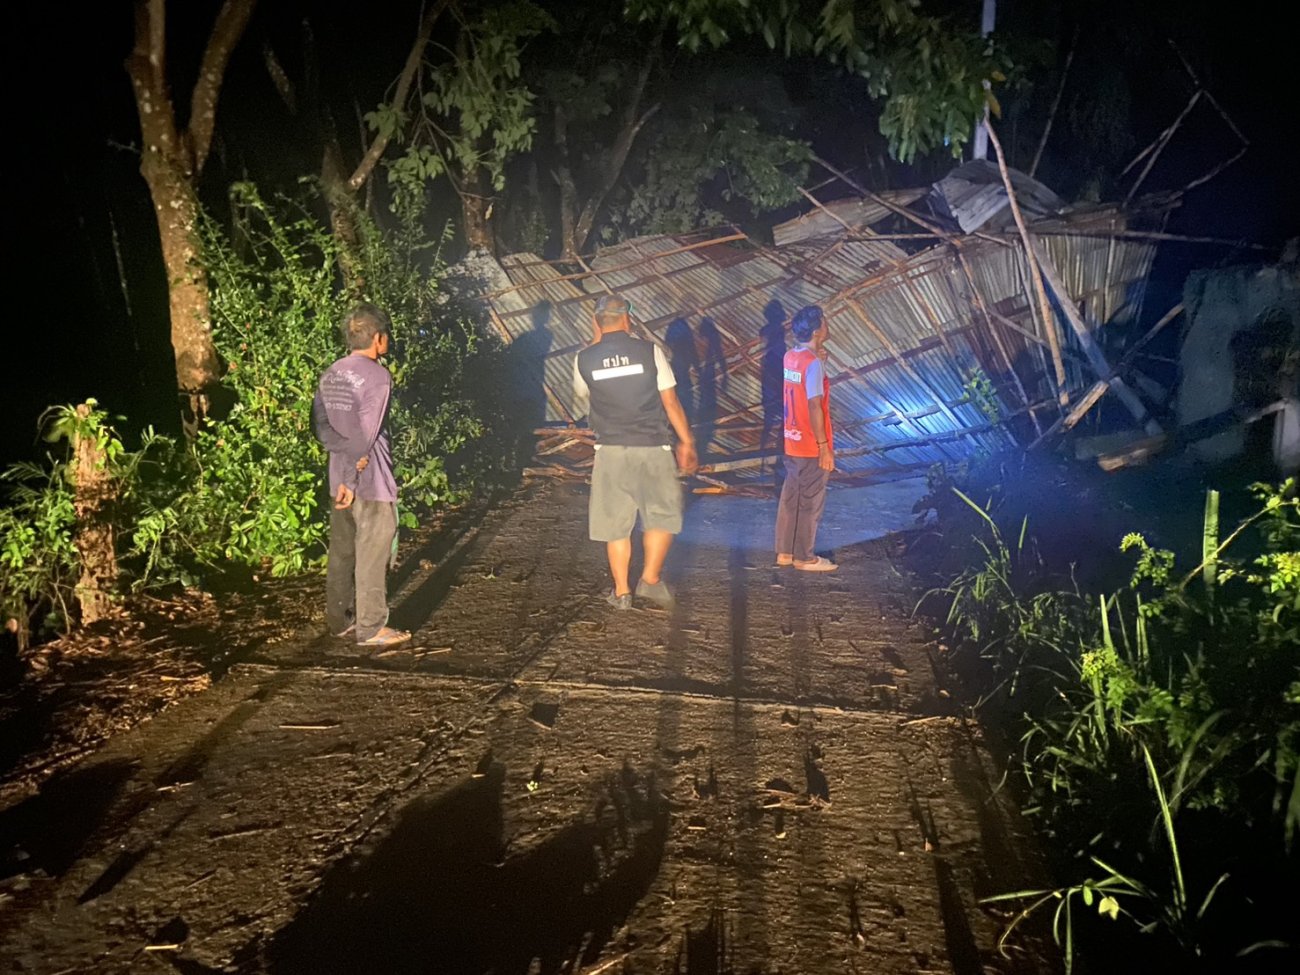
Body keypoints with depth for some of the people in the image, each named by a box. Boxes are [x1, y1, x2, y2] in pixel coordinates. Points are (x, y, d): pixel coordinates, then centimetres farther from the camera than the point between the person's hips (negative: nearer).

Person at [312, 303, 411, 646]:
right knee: (373, 553, -1)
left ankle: (340, 621, 23)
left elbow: (321, 423, 2)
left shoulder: (329, 375, 10)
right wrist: (351, 480, -15)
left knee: (341, 551, 14)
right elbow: (367, 434, -17)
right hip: (370, 478, -8)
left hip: (340, 475, 8)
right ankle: (371, 628, 5)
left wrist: (347, 451, -10)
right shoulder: (377, 376, -14)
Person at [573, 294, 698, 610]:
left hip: (611, 450, 2)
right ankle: (651, 578, 6)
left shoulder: (584, 359, -1)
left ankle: (621, 592, 15)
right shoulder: (649, 351, -5)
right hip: (653, 448, -1)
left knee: (615, 522, 10)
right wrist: (687, 443, 8)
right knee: (663, 514, 14)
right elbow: (670, 401, -3)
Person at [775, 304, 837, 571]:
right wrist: (824, 446, -19)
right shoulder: (813, 364, -20)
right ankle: (804, 557, 13)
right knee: (810, 502, 3)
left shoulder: (790, 357, 6)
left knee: (790, 497, 15)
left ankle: (785, 552, 23)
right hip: (811, 446, -8)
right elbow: (814, 406, -22)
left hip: (793, 442, 8)